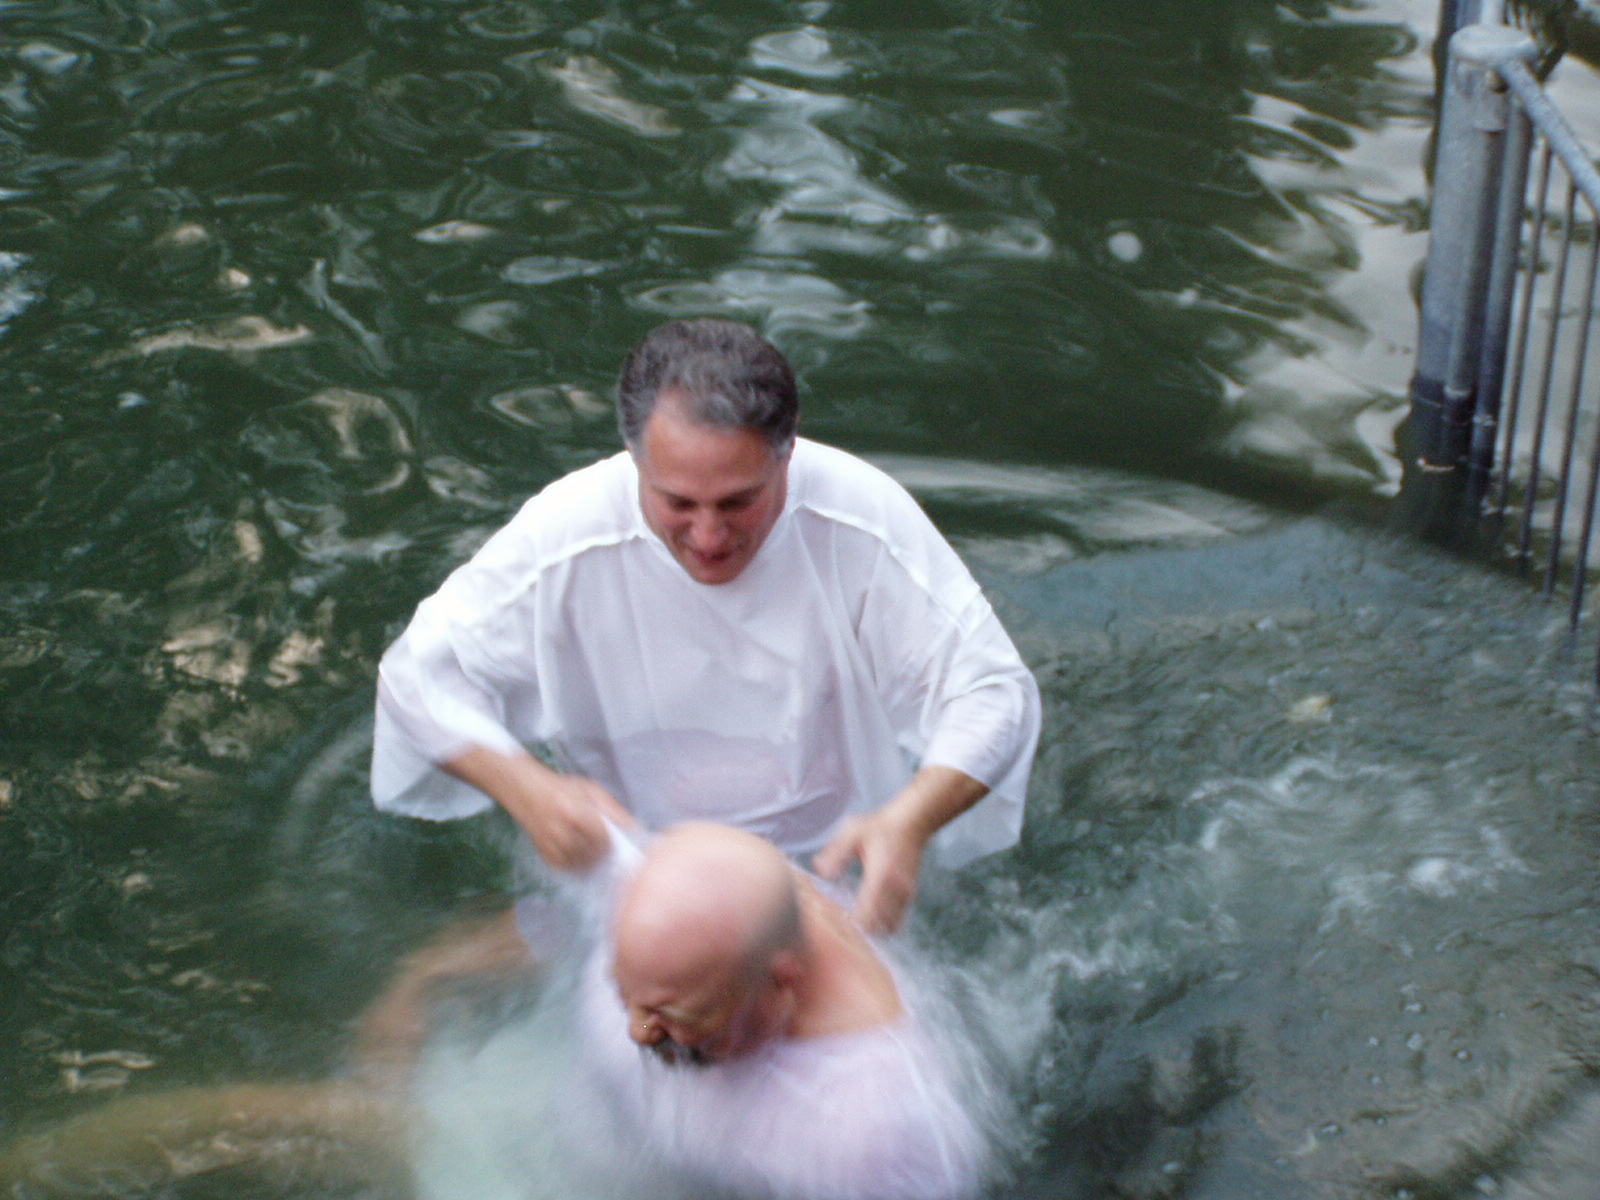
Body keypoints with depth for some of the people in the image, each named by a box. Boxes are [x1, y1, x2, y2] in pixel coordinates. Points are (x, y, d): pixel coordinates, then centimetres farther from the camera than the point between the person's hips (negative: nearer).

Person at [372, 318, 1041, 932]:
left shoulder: (861, 519, -20)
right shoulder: (564, 540, -19)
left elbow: (994, 695, -16)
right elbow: (418, 674, -7)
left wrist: (908, 823, -36)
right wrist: (527, 789, -25)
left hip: (838, 861, -1)